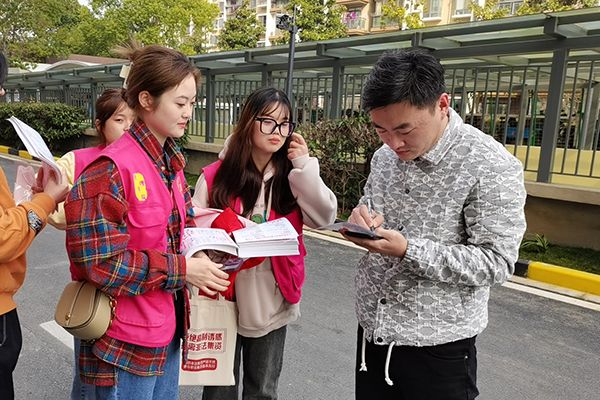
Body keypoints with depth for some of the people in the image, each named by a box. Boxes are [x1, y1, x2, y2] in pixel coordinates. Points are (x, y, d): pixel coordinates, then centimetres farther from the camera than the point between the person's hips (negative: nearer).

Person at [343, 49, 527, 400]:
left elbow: (496, 263, -18)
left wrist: (407, 250, -28)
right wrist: (362, 220, -10)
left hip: (436, 347, -5)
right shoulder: (384, 157, 2)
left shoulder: (492, 167, -17)